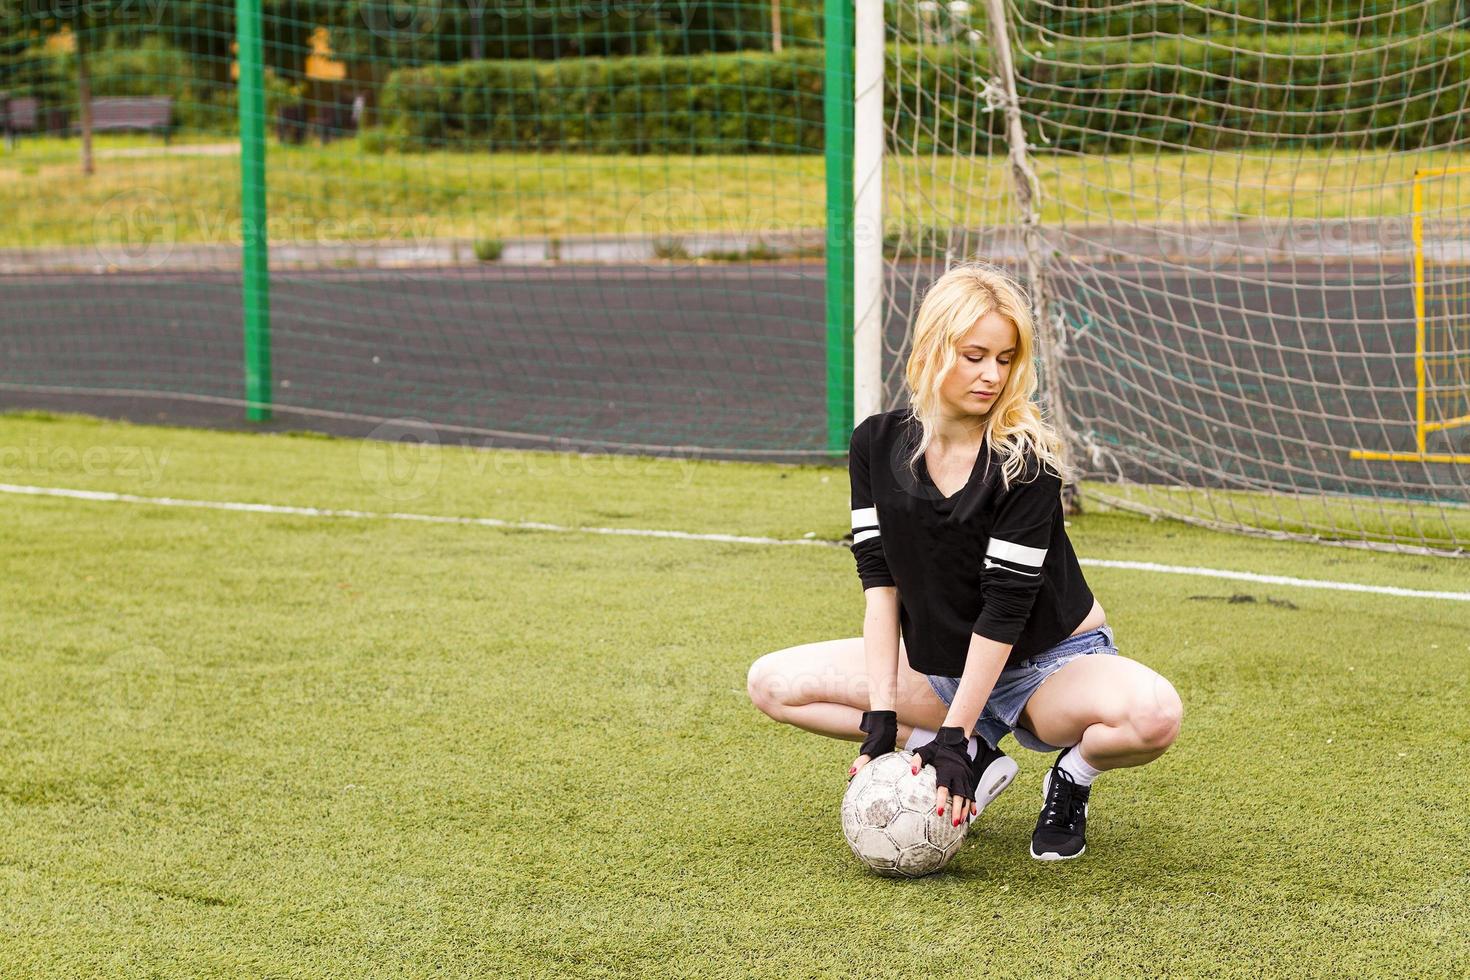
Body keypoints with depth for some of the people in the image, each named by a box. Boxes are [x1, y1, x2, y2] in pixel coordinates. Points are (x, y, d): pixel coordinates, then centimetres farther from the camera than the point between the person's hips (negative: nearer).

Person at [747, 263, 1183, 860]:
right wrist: (880, 719, -18)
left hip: (1048, 663, -5)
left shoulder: (1025, 458, -21)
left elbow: (1004, 609, -23)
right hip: (937, 665, 5)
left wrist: (951, 737, -27)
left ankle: (1071, 777, 0)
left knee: (1154, 715, -36)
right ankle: (975, 762, -3)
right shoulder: (877, 445, -7)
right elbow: (879, 581, -9)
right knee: (772, 683, -8)